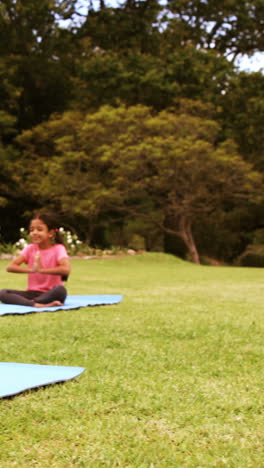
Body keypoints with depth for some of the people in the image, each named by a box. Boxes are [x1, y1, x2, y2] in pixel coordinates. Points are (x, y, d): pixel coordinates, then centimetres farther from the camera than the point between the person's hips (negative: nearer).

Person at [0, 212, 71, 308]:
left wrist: (42, 270, -21)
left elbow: (66, 269, -25)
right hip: (32, 292, 3)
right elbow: (10, 267, -7)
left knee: (60, 290, -38)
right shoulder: (30, 249, 5)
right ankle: (37, 304, -37)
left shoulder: (58, 248, -6)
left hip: (50, 293, -3)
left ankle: (28, 302, -23)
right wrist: (31, 269, -21)